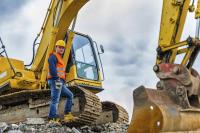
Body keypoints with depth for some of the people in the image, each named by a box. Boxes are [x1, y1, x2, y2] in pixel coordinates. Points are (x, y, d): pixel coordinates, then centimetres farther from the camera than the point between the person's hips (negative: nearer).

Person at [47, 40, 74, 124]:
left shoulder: (60, 58, 29)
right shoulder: (53, 56, -2)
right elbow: (52, 68, -19)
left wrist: (62, 82, 20)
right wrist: (57, 79, -27)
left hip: (60, 82, 10)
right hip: (55, 81, -10)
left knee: (70, 95, 15)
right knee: (55, 99, -14)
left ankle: (67, 114, 12)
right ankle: (52, 119, -16)